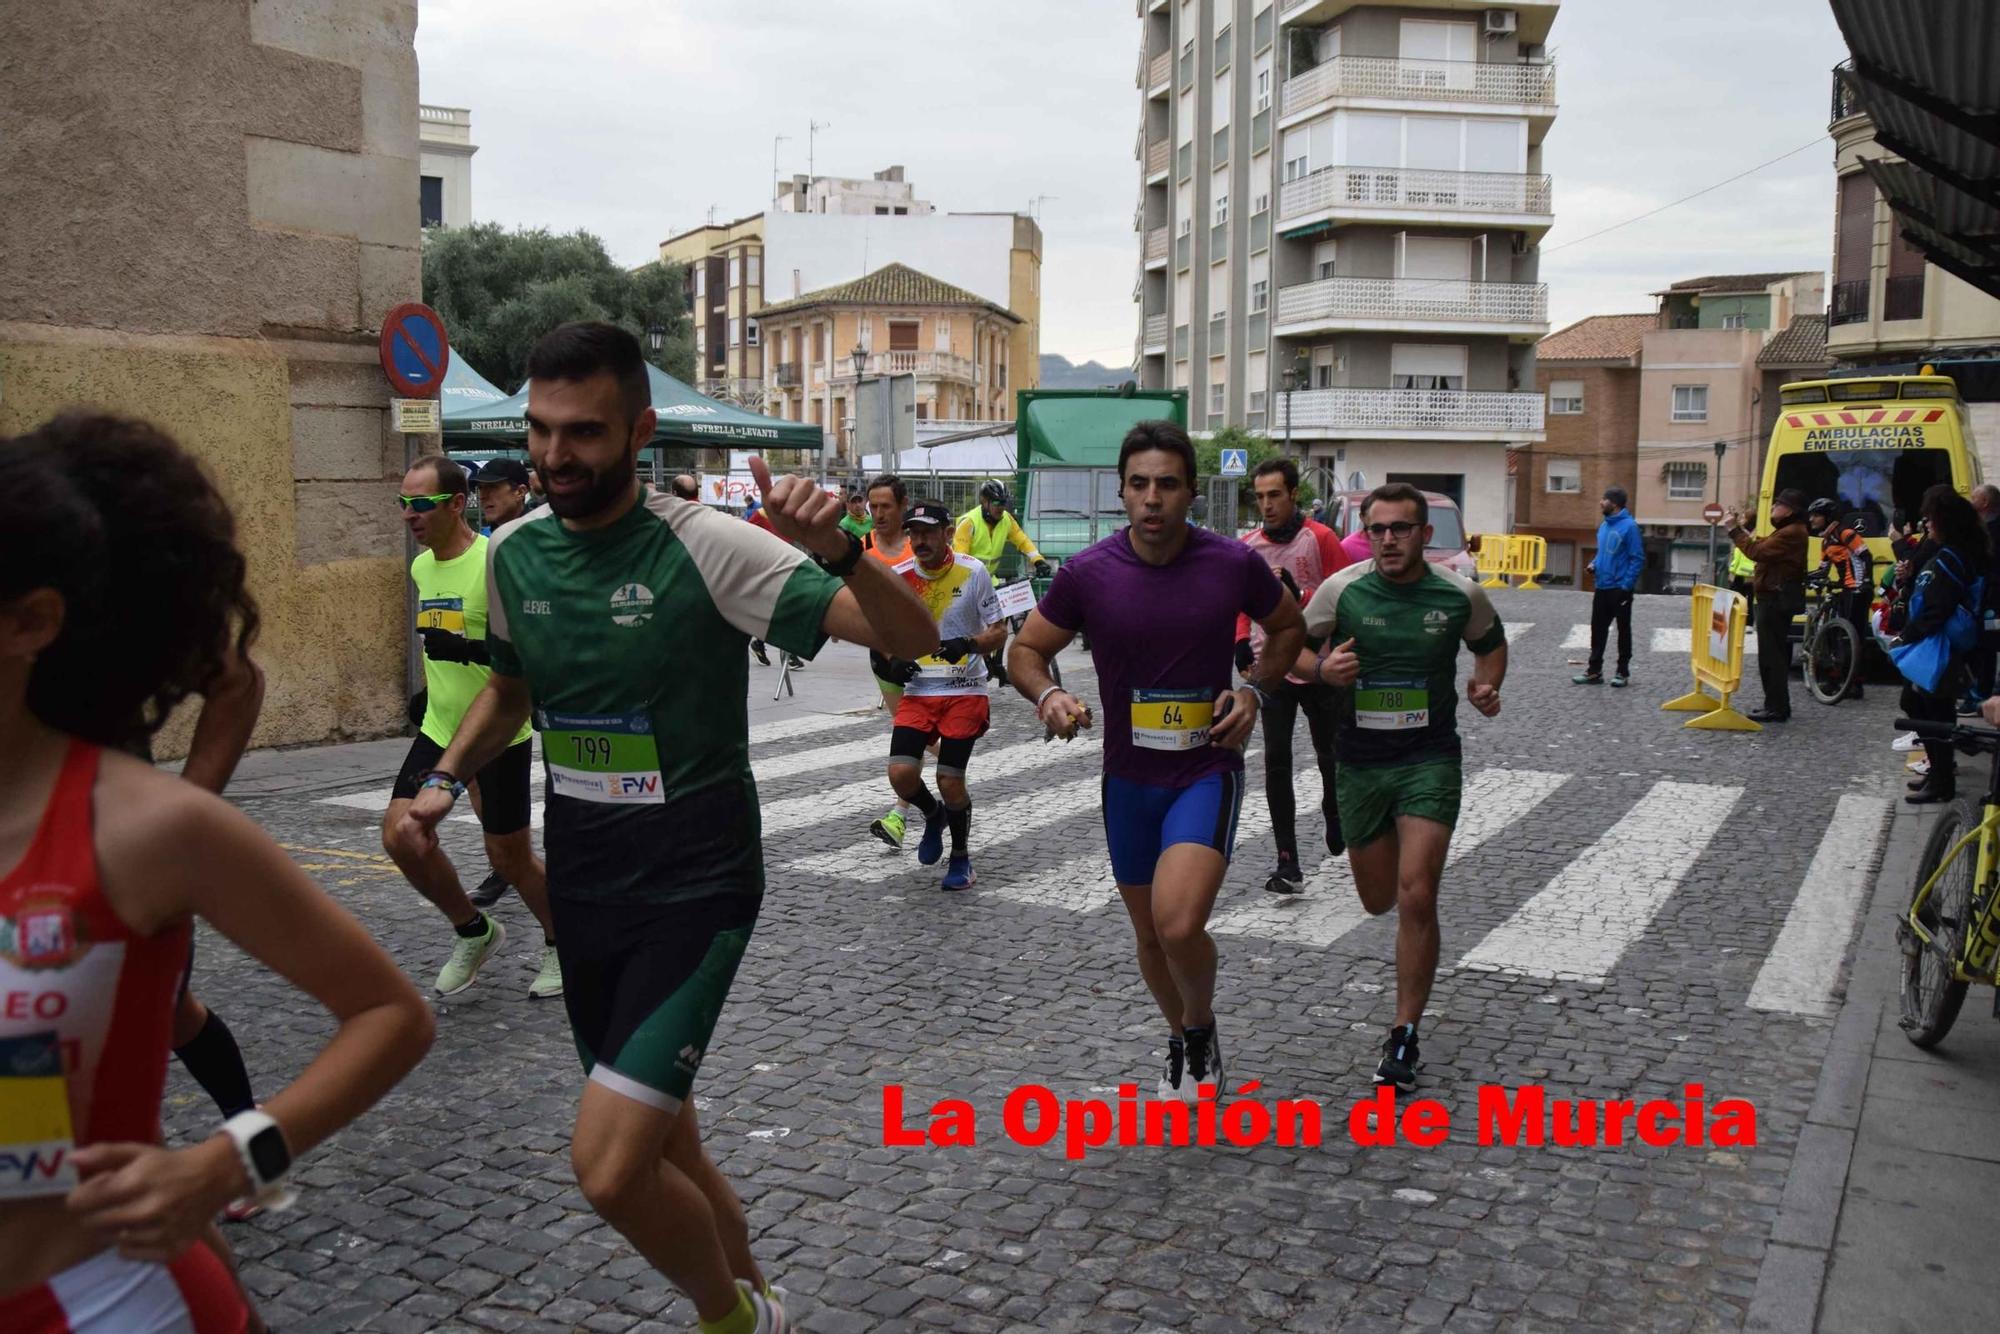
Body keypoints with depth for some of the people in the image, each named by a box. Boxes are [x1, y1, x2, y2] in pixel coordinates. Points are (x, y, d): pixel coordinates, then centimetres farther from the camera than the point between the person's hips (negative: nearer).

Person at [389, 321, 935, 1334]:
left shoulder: (704, 546, -16)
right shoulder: (513, 553, 1)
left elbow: (911, 636, -20)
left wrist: (837, 550, -38)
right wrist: (445, 778, 5)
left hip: (694, 886, -6)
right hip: (581, 888, 6)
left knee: (609, 1168, -17)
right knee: (658, 1150, 17)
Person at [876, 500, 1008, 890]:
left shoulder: (973, 572, -7)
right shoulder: (897, 577, 1)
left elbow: (999, 632, -3)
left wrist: (969, 645, -23)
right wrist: (892, 659, -5)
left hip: (965, 692, -3)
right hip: (917, 691, 3)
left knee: (950, 781, -5)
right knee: (900, 773, -12)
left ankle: (960, 856, 22)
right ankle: (933, 815, 23)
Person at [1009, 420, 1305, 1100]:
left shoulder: (1234, 564, -10)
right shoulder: (1087, 572, -10)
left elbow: (1288, 626, 10)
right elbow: (1026, 650, 2)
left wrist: (1254, 689, -7)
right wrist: (1049, 696, -19)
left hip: (1207, 769, -2)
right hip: (1129, 777, 3)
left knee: (1179, 923, -22)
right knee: (1151, 935, 15)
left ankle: (1201, 1025, 11)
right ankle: (1182, 1043, 44)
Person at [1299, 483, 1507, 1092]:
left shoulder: (1461, 594, -5)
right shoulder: (1342, 589, -7)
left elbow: (1491, 645, 15)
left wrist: (1486, 687, -6)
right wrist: (1322, 668, -18)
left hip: (1430, 758, -2)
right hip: (1359, 761, 2)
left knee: (1416, 897, -14)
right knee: (1378, 901, 13)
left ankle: (1404, 1036, 1)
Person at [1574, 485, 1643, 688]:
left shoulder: (1629, 525, -15)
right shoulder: (1604, 525, 9)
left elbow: (1638, 559, -16)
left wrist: (1626, 586, -20)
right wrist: (1594, 564, 1)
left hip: (1620, 589, -7)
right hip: (1602, 587, 7)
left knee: (1623, 630, 6)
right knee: (1598, 629, 9)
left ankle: (1622, 671, 15)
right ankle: (1594, 670, 16)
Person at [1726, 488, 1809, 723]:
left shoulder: (1791, 533, -17)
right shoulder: (1787, 531, 19)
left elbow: (1756, 551, -23)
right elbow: (1763, 548, 16)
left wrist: (1734, 530, -15)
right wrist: (1740, 528, 12)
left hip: (1777, 600, -11)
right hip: (1775, 598, 11)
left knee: (1771, 653, -9)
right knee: (1773, 653, 16)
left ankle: (1776, 708, -6)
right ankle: (1776, 705, 23)